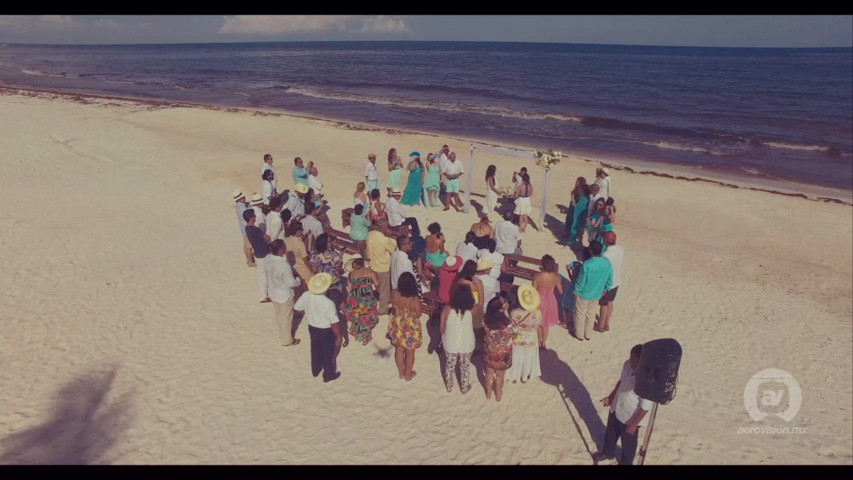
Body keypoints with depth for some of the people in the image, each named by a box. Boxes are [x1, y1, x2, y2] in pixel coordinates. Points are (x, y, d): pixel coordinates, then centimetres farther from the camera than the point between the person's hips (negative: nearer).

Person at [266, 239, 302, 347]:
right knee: (286, 318, 15)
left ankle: (282, 334, 50)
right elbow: (291, 283, -25)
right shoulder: (284, 265, -35)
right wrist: (298, 280, -5)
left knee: (279, 315, 28)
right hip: (284, 295, -7)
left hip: (273, 293, 7)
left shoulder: (269, 259, -12)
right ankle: (287, 340, 35)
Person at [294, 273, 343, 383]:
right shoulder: (328, 303, -35)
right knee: (327, 353, 20)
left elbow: (296, 307, 1)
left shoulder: (306, 296, -19)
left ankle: (315, 370, 53)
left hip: (312, 328, 5)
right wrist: (339, 336, -9)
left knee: (315, 349, 30)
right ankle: (329, 375, 42)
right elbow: (334, 323, -25)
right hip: (326, 331, -5)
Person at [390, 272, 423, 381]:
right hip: (411, 328, -3)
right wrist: (421, 308, 3)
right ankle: (408, 374, 38)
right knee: (410, 352, 19)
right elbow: (418, 314, -13)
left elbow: (394, 308, 0)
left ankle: (401, 372, 42)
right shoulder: (415, 299, -28)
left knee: (399, 349, 25)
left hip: (397, 326, 4)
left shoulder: (396, 294, -17)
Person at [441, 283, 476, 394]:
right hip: (466, 346, -1)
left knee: (450, 366, 27)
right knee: (464, 367, 25)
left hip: (450, 344, 1)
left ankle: (449, 386, 46)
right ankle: (464, 387, 45)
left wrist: (443, 338, 9)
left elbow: (442, 327, -9)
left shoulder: (447, 309, -22)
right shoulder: (472, 311, -25)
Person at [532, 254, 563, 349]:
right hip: (550, 301, 3)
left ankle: (538, 343, 37)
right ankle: (544, 343, 41)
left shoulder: (537, 276, -27)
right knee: (546, 324, 25)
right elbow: (560, 291, -6)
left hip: (539, 301, -3)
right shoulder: (556, 276, -19)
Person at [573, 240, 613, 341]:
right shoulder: (607, 263, -15)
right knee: (591, 313, 26)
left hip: (584, 293, -5)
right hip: (597, 294, 5)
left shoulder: (587, 264, -32)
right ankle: (587, 334, 42)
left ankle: (579, 334, 36)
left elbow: (581, 281, -21)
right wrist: (605, 289, 16)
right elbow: (610, 280, -3)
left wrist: (576, 291, -3)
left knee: (580, 314, 18)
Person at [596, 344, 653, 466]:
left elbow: (645, 407, -26)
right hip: (616, 408, 7)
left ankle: (626, 462, 52)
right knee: (610, 433, 31)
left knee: (628, 442, 23)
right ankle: (608, 452, 59)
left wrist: (633, 425, -17)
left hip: (630, 418, -6)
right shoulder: (627, 365, -17)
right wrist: (611, 397, 12)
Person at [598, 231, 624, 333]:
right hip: (617, 281, 7)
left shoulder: (605, 255, -32)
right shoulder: (621, 249, -9)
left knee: (604, 305, 13)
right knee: (610, 302, 23)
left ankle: (601, 325, 30)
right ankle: (607, 324, 37)